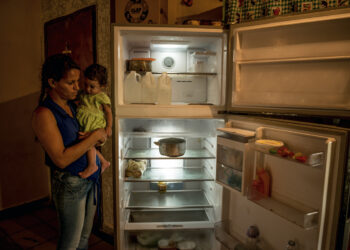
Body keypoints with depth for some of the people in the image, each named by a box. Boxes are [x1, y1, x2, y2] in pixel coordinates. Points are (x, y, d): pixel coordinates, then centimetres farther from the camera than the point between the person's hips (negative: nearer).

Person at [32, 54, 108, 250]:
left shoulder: (74, 105, 4)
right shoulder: (44, 114, -18)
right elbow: (62, 159, -24)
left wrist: (98, 138, -9)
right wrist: (94, 137, -21)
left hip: (91, 177, 7)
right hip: (70, 183, -7)